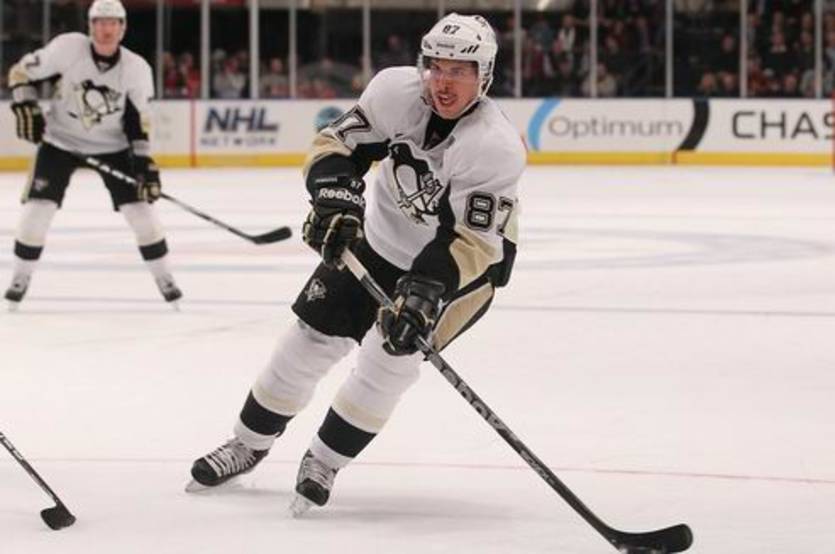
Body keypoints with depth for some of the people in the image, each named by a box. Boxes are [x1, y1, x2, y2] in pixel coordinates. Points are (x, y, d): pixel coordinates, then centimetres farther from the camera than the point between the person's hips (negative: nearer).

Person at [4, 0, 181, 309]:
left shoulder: (136, 69, -14)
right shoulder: (66, 48, -19)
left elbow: (137, 121, -8)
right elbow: (22, 72, -9)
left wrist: (144, 162, -15)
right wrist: (26, 107, -22)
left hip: (112, 145, 1)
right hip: (60, 141, -1)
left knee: (139, 206, -6)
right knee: (38, 206, -10)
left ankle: (164, 278, 9)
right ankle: (21, 278, 7)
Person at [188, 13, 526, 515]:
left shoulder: (495, 147, -33)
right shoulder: (397, 89, -20)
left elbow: (470, 243, -35)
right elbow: (337, 144, -12)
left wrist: (425, 292, -47)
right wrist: (336, 197, -31)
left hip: (466, 261, -4)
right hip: (380, 238, 5)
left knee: (393, 355, -19)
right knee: (313, 336, 4)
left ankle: (323, 464, 1)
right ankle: (250, 444, 24)